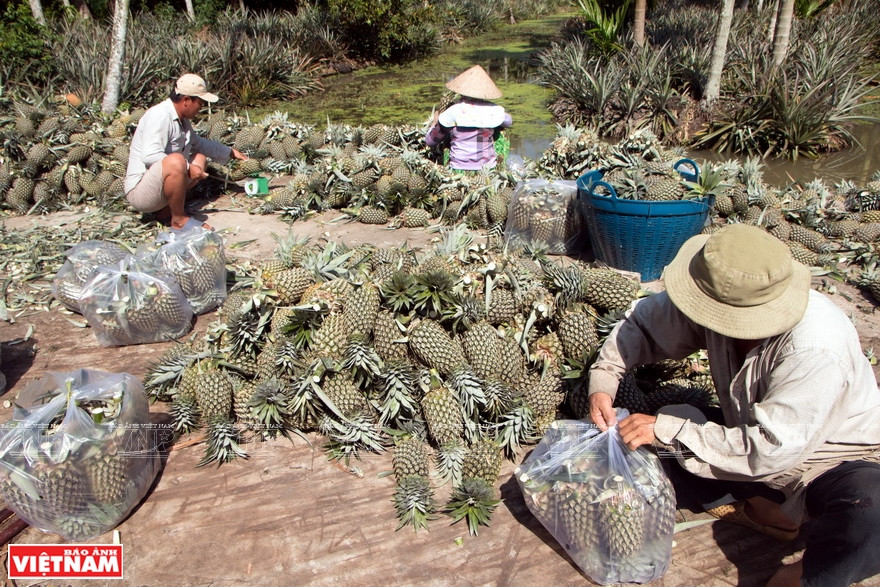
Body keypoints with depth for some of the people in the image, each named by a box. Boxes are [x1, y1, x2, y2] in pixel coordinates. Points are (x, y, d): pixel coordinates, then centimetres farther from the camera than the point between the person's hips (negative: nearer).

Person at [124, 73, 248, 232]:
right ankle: (179, 220, -17)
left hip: (158, 182, 10)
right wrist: (187, 168, -26)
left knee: (200, 159, 15)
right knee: (176, 161, -34)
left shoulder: (182, 120, 11)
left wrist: (230, 152, 32)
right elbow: (149, 155, -30)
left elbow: (198, 143, 31)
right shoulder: (160, 115, -18)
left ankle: (166, 211, 4)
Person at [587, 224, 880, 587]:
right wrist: (602, 379, -20)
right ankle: (766, 508, -1)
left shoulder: (816, 351, -36)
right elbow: (643, 321, -6)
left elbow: (767, 451, -36)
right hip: (764, 437, 6)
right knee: (674, 425, -13)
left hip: (838, 462, -6)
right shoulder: (724, 299, -20)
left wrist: (667, 430, -33)